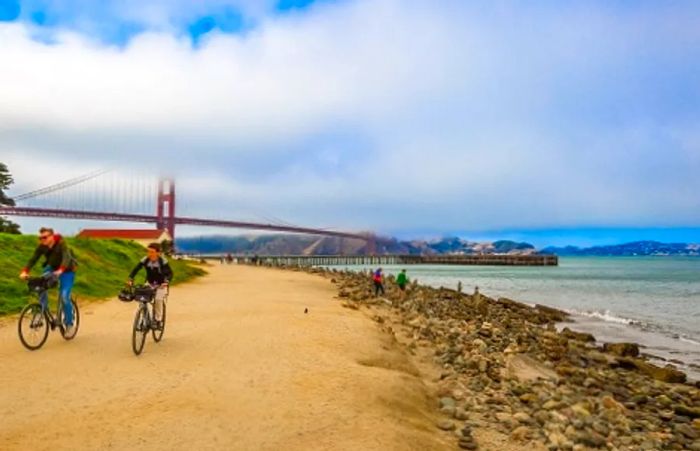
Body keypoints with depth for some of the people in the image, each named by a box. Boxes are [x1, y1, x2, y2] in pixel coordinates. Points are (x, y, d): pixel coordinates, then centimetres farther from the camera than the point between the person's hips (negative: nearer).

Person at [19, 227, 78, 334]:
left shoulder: (61, 244, -28)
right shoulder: (41, 247, -14)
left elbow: (67, 257, -42)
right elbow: (33, 259, -21)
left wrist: (60, 270, -59)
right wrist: (25, 271, -38)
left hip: (66, 271, -5)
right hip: (52, 268, 5)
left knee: (64, 297, -15)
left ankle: (69, 323, 1)